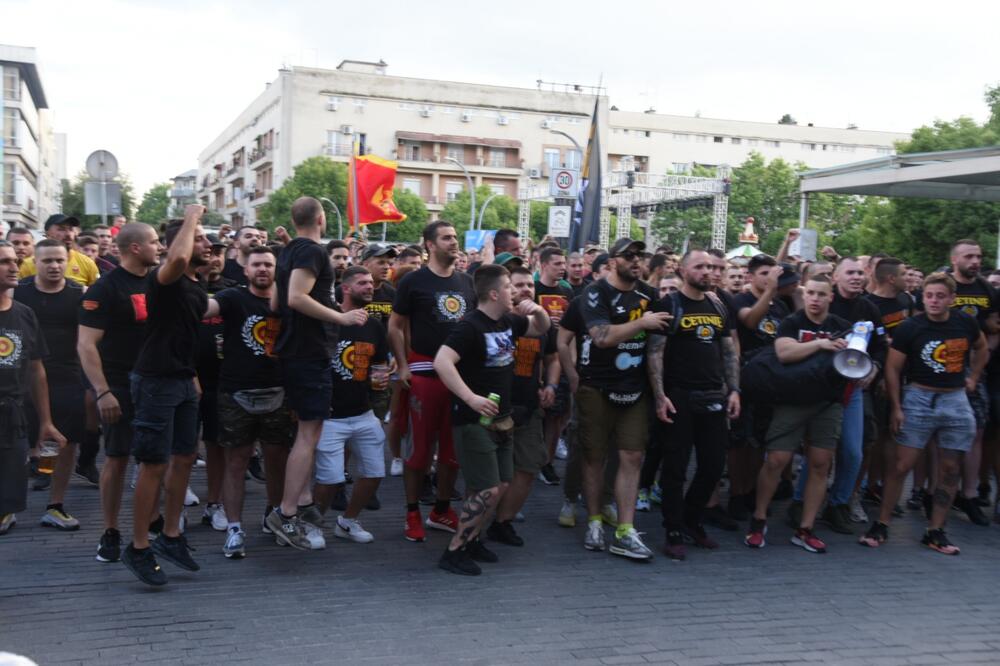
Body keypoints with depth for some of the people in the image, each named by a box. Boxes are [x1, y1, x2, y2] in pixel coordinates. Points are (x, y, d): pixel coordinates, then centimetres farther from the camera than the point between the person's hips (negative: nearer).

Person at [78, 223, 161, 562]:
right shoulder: (105, 288, -11)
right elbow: (86, 345, -15)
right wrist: (102, 392, -23)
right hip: (121, 387, -6)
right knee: (117, 457, 0)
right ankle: (110, 534, 10)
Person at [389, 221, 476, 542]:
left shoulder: (466, 282, 12)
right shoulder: (413, 281, -3)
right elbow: (396, 326, -1)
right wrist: (403, 367, -9)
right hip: (424, 372, -5)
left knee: (454, 446, 10)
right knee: (420, 446, 0)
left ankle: (442, 510, 24)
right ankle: (412, 514, 12)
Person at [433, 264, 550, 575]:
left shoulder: (508, 321, 8)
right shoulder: (470, 326, -18)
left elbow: (542, 328, 25)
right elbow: (441, 362, -29)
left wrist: (539, 311, 2)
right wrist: (471, 397, -33)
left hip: (501, 418, 9)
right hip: (474, 421, -9)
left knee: (501, 485, 12)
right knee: (487, 490, -11)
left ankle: (470, 539, 27)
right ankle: (453, 551, 1)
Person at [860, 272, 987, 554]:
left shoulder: (966, 322, 1)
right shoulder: (910, 328, -9)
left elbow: (981, 348, 22)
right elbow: (893, 368, -5)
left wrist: (973, 377, 13)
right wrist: (896, 408, -10)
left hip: (956, 400, 4)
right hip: (918, 398, -3)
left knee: (950, 469, 5)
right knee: (901, 465, -7)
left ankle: (935, 531, 15)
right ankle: (881, 525, 3)